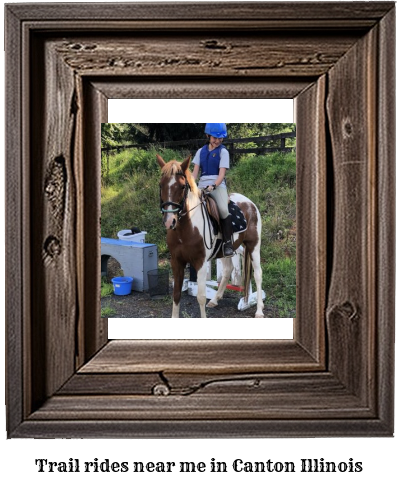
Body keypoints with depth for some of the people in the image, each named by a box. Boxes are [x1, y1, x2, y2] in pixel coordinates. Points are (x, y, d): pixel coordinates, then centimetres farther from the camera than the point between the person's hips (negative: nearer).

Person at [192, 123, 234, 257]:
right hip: (202, 185, 4)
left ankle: (228, 243, -18)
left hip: (218, 185, -4)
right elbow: (195, 171, 11)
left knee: (223, 209, -30)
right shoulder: (201, 151, 15)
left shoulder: (223, 152, 4)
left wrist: (213, 186, -23)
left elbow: (222, 173, -6)